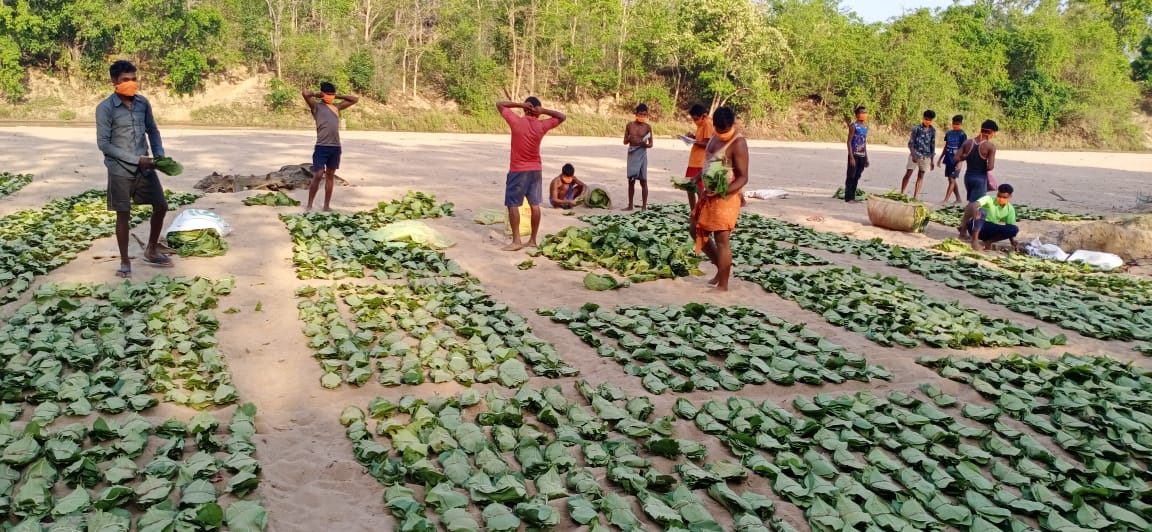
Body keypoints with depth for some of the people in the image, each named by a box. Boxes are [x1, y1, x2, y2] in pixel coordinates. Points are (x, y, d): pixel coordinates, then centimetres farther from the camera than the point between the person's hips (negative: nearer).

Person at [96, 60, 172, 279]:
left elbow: (153, 131, 14)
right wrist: (135, 159, -18)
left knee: (161, 206, 10)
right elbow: (103, 143, -14)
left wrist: (159, 155, -3)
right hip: (120, 170, -5)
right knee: (123, 215, 3)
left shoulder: (143, 103, 4)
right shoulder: (105, 108, -13)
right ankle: (125, 261, 16)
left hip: (145, 168, 5)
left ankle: (151, 251, 29)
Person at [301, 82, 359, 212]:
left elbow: (355, 99, 22)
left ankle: (327, 206, 18)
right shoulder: (317, 106, 0)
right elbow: (305, 93, -16)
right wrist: (316, 94, 3)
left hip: (335, 147, 5)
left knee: (330, 176, 11)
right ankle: (309, 205, 3)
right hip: (321, 147, -5)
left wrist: (338, 96, 15)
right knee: (318, 176, -7)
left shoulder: (337, 107, 15)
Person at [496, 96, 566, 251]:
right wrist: (543, 111, -3)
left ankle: (516, 241, -4)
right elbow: (562, 117, 10)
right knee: (535, 204, 8)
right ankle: (533, 240, 12)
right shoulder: (542, 125, -4)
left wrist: (519, 104, -7)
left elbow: (499, 104, -1)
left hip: (518, 170, -4)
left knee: (512, 204, 0)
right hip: (536, 170, 4)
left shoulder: (516, 121, -12)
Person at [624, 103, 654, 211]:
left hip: (642, 155, -2)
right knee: (631, 181, 6)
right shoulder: (630, 125, 3)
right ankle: (630, 205, 15)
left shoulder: (647, 127, -1)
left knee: (643, 181, 0)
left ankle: (644, 205, 7)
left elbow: (651, 144, 2)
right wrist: (629, 138, -14)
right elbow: (625, 142, 7)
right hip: (631, 154, 2)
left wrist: (644, 144, -19)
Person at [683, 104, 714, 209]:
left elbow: (708, 143, -19)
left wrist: (694, 141, -21)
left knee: (699, 189, -8)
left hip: (701, 162, -10)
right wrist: (693, 137, 7)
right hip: (694, 161, 10)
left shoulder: (708, 124, -15)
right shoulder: (701, 124, 15)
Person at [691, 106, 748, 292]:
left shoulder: (738, 144, -19)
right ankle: (722, 269, 29)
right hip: (710, 195, 9)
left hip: (726, 198, -9)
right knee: (698, 232, 16)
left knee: (721, 240, -3)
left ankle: (723, 285, 8)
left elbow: (743, 178, -21)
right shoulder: (716, 137, 8)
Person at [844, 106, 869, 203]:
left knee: (857, 177, 10)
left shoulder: (866, 126, 13)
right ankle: (848, 197, 0)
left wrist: (866, 158, 17)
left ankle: (853, 197, 16)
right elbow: (849, 142, -11)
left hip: (862, 156, 7)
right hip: (854, 155, -7)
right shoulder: (853, 126, -8)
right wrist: (851, 157, -18)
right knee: (851, 176, -3)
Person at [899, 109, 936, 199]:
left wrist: (932, 160, 9)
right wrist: (913, 155, -18)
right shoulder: (916, 128, -5)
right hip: (915, 154, -3)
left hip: (926, 156, 3)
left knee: (920, 176, 4)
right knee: (908, 174, -4)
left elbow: (932, 145, 11)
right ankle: (901, 193, 2)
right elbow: (910, 143, -6)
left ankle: (915, 196, 7)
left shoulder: (932, 130, 6)